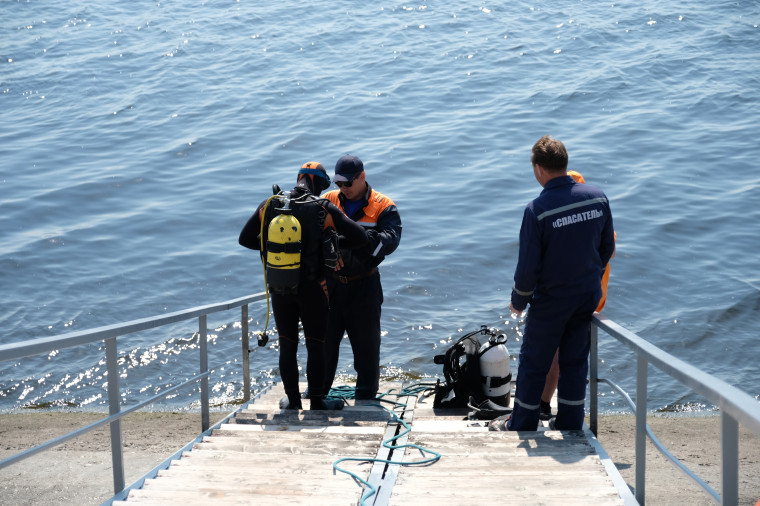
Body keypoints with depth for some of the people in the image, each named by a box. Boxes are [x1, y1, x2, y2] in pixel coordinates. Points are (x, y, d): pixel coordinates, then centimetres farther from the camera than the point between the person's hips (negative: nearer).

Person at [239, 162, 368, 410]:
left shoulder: (270, 205, 0)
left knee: (287, 345, 11)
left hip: (280, 287, 3)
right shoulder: (324, 208, -9)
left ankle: (293, 400, 18)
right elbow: (360, 237, -9)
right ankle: (317, 401, 12)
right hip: (311, 287, -3)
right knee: (316, 345, 8)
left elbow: (245, 238, 5)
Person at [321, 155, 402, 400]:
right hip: (330, 283, 3)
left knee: (366, 343, 6)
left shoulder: (383, 207, -6)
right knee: (324, 338, 11)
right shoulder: (328, 201, 3)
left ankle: (366, 395, 19)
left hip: (363, 287, -2)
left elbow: (390, 240, -20)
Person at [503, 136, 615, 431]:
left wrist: (518, 301, -1)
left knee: (533, 363, 10)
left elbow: (529, 265, -16)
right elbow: (607, 248, 6)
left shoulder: (537, 209, -21)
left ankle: (521, 427, 21)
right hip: (588, 296, 5)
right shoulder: (598, 198, -5)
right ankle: (570, 427, 21)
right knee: (575, 361, 15)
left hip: (551, 299, -5)